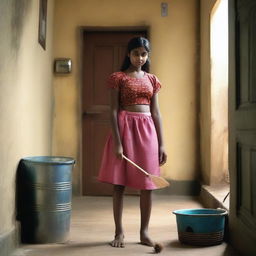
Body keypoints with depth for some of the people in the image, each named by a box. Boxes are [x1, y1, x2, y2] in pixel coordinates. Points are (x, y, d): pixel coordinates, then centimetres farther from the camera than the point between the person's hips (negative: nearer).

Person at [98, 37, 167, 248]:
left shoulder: (152, 80, 12)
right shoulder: (118, 78, 1)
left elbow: (156, 113, 12)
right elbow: (113, 111, -5)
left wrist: (161, 144, 7)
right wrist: (117, 142, -14)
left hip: (147, 129, 4)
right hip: (124, 128, -3)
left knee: (147, 184, 4)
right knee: (119, 183, 0)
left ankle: (144, 232, 15)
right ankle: (119, 232, 10)